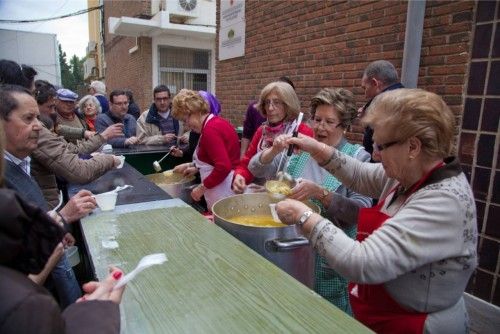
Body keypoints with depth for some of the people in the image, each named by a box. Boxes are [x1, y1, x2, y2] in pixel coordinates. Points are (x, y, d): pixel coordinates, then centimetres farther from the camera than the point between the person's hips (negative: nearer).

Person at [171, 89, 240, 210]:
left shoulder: (210, 129, -19)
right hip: (223, 184, 10)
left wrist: (202, 188, -15)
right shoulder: (217, 122, 11)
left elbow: (224, 167, -26)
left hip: (224, 191, -10)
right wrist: (197, 167, 20)